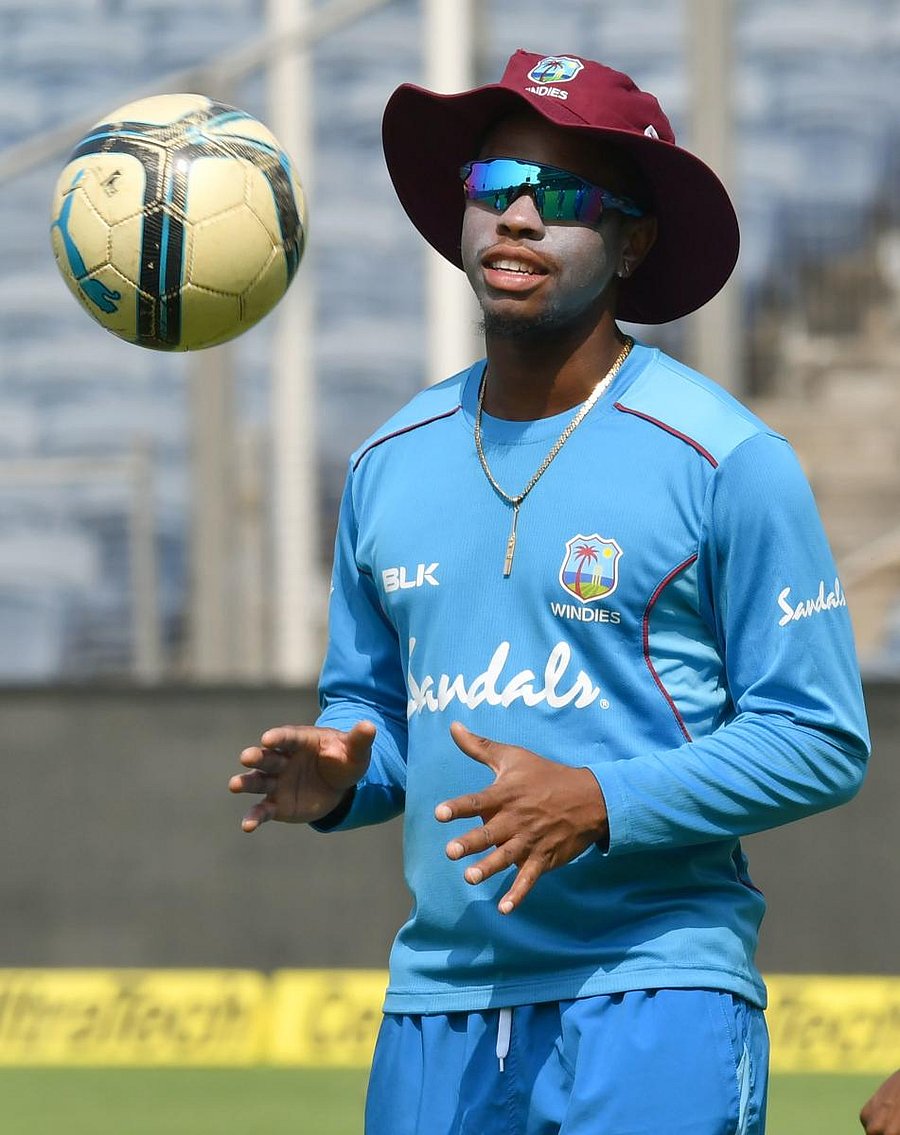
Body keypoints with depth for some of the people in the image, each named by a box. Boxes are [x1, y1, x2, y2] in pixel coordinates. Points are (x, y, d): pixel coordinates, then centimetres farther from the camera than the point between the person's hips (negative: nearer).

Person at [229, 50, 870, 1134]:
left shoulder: (726, 461, -5)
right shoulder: (389, 466, 13)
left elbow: (821, 740, -6)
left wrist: (600, 804, -18)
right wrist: (339, 777, -1)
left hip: (655, 1006, -5)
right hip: (437, 1000, 5)